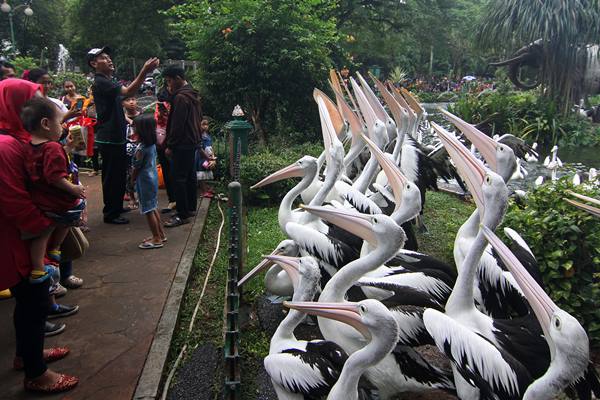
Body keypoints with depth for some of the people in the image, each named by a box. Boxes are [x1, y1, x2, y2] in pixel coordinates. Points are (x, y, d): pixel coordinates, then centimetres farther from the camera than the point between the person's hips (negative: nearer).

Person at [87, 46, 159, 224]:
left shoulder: (108, 81, 17)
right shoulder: (100, 82, -16)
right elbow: (128, 91, -31)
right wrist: (144, 71, -38)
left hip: (116, 136, 10)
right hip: (109, 139, -10)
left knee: (119, 174, 19)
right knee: (112, 176, -2)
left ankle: (116, 207, 32)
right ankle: (110, 214, 8)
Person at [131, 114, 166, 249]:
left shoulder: (141, 148, -20)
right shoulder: (152, 145, 3)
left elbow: (137, 167, -12)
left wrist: (132, 180, 2)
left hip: (145, 180, -9)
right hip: (153, 177, 9)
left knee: (148, 210, -1)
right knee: (153, 208, 18)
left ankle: (157, 239, 5)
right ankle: (161, 234, 26)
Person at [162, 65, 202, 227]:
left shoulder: (181, 97, -17)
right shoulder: (193, 94, 13)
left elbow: (177, 124, -20)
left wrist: (170, 145, -15)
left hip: (182, 144, -10)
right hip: (192, 142, 10)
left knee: (178, 178, -7)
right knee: (190, 176, 16)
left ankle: (182, 215, -4)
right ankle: (191, 207, 27)